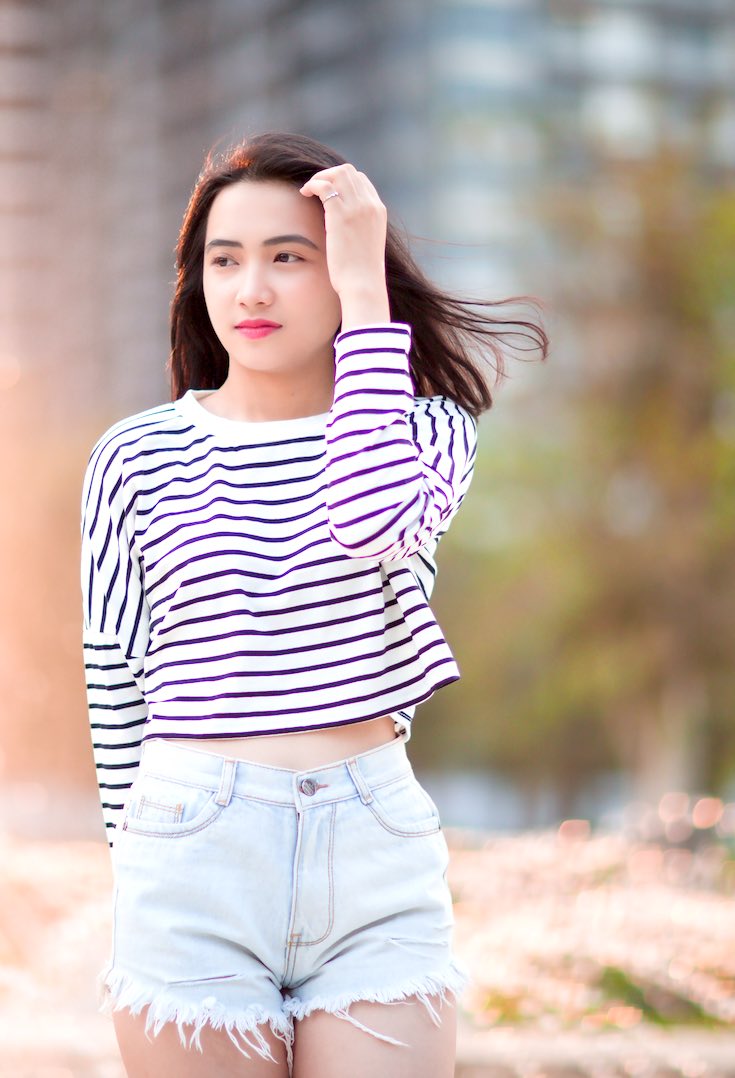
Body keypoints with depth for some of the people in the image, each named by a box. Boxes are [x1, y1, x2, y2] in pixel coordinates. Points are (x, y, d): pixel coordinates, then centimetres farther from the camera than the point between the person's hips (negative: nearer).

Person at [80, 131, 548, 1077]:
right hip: (193, 850, 0)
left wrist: (365, 294, -15)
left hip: (377, 848, 0)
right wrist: (134, 856, 10)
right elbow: (116, 689, 9)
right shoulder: (137, 458, 3)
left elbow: (376, 521, -21)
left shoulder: (425, 430, 4)